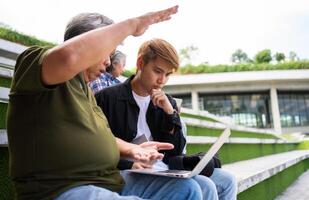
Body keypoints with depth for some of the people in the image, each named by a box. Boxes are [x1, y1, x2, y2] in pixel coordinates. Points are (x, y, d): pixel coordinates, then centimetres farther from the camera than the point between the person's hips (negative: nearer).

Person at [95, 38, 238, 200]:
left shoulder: (166, 103, 12)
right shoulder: (108, 97, -4)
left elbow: (176, 152, 6)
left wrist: (170, 113, -6)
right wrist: (129, 165, -22)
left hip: (165, 168, 6)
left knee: (227, 180, -1)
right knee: (205, 187, -23)